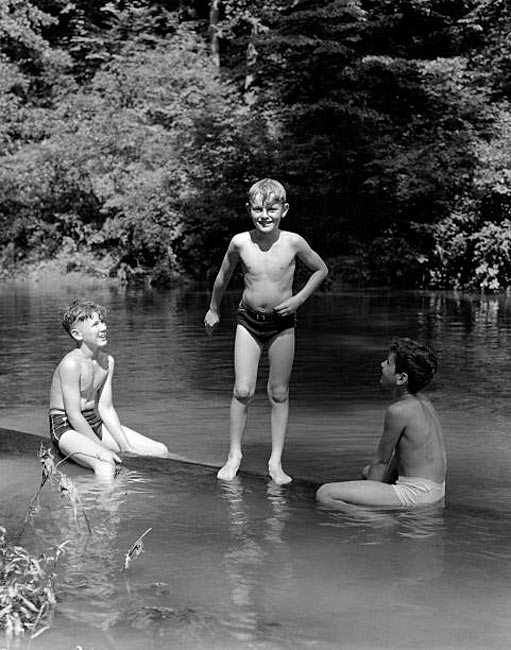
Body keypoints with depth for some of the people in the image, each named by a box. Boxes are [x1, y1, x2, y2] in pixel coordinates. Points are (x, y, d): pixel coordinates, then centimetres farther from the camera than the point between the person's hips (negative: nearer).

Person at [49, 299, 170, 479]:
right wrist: (102, 449, -21)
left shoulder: (107, 361, 2)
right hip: (67, 428, -8)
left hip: (95, 424, 8)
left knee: (161, 451, 1)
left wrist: (126, 447, -6)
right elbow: (74, 416, -22)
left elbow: (106, 409, 3)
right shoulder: (71, 364, -22)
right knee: (106, 466, -38)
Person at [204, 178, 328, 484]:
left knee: (279, 393, 5)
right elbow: (224, 277, 9)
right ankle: (235, 455, 12)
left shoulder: (293, 242, -12)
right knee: (243, 391, -4)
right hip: (249, 319, 0)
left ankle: (276, 461, 13)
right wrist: (213, 310, 20)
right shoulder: (240, 242, -9)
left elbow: (321, 270, 4)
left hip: (282, 322, 0)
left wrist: (299, 298, -7)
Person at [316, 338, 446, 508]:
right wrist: (385, 482, 16)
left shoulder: (398, 410, -20)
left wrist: (373, 493, 2)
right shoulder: (422, 400, 8)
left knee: (324, 494, -19)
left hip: (415, 492, -11)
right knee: (366, 471, 40)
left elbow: (381, 461, -10)